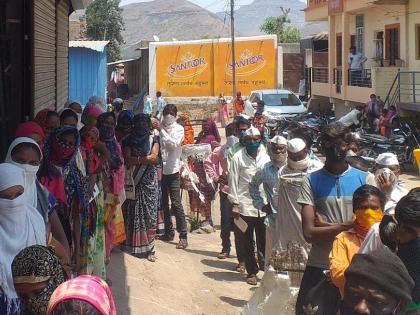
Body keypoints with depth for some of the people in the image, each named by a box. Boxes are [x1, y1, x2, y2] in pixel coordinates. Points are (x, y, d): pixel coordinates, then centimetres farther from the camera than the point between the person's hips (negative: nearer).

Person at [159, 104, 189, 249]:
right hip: (160, 169, 4)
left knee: (176, 203, -8)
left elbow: (174, 144, -16)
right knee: (164, 202, 11)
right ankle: (169, 232, 23)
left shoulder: (179, 129, 1)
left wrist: (162, 131, -17)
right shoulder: (161, 128, 6)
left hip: (172, 169, -4)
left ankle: (183, 236, -7)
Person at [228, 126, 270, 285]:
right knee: (247, 242, 6)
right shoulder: (238, 157, -3)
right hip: (245, 206, -2)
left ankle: (266, 266, 16)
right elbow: (233, 182, -3)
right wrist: (235, 204, -7)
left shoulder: (265, 156, 7)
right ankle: (252, 272, 16)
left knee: (265, 242, 3)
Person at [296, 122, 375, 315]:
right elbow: (309, 233, -10)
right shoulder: (311, 181, -1)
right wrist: (347, 225, -12)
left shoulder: (365, 179, 1)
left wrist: (327, 226, -9)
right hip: (319, 268, 0)